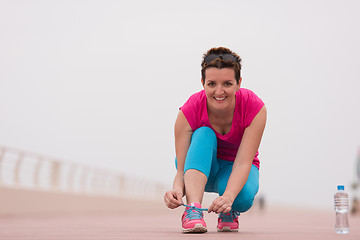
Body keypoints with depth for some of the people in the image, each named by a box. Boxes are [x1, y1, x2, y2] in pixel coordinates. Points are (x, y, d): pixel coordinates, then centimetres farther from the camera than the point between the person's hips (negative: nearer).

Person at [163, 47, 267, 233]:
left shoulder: (255, 108, -27)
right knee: (204, 134, -33)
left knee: (243, 197, -36)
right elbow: (181, 169, -28)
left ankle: (229, 212, 0)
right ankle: (193, 210, -44)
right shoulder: (189, 112, -26)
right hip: (200, 164, 0)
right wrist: (177, 190, -52)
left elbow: (243, 162, -33)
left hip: (234, 169, 0)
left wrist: (228, 196, -52)